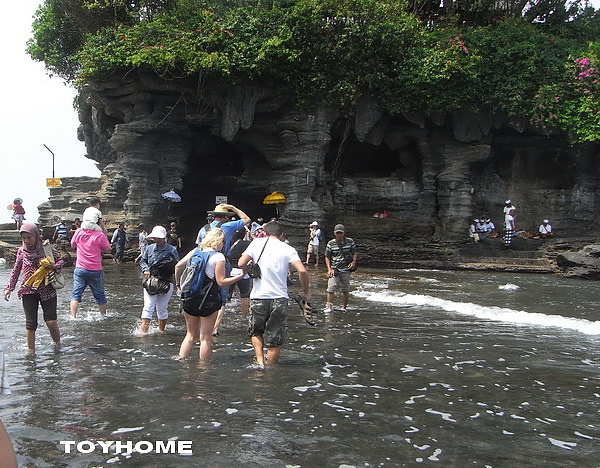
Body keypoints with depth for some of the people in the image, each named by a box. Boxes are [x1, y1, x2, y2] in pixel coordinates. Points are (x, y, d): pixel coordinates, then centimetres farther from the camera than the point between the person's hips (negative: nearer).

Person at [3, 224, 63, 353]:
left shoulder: (46, 248, -2)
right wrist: (9, 288, 8)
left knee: (51, 322, -6)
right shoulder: (21, 251, 4)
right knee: (30, 323, 1)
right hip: (28, 291, 2)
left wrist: (54, 266, -14)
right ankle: (31, 351, 13)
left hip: (47, 290, -2)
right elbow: (15, 271, 13)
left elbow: (60, 261, 8)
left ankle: (58, 346, 18)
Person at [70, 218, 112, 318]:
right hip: (96, 271, -2)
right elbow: (108, 250, -2)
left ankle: (73, 317, -6)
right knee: (100, 296, 13)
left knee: (75, 295, 4)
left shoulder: (78, 232, -3)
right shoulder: (100, 235, -14)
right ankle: (103, 316, 24)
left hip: (80, 269, 2)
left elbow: (73, 245, 15)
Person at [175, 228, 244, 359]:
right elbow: (221, 282, -12)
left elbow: (178, 266, 6)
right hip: (209, 300, -5)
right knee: (206, 337, 6)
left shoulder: (196, 251, 7)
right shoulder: (218, 256, -10)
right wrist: (240, 276, -9)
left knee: (191, 334, 19)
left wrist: (178, 284, 18)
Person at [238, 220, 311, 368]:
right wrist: (306, 292, 3)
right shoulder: (288, 249, 0)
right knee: (275, 340, 10)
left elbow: (241, 264, -3)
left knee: (256, 332, 24)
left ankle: (260, 360, 10)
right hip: (279, 299, -1)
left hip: (258, 297, 1)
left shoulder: (257, 243, 3)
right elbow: (302, 271, -11)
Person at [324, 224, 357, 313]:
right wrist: (329, 269, -7)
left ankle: (344, 307, 20)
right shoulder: (330, 244, -2)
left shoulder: (350, 242, 1)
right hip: (334, 269, -1)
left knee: (345, 290, 7)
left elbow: (354, 253, 12)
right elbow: (327, 257, 4)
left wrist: (353, 261, -8)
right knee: (331, 288, -11)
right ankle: (329, 307, -3)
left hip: (346, 270, 1)